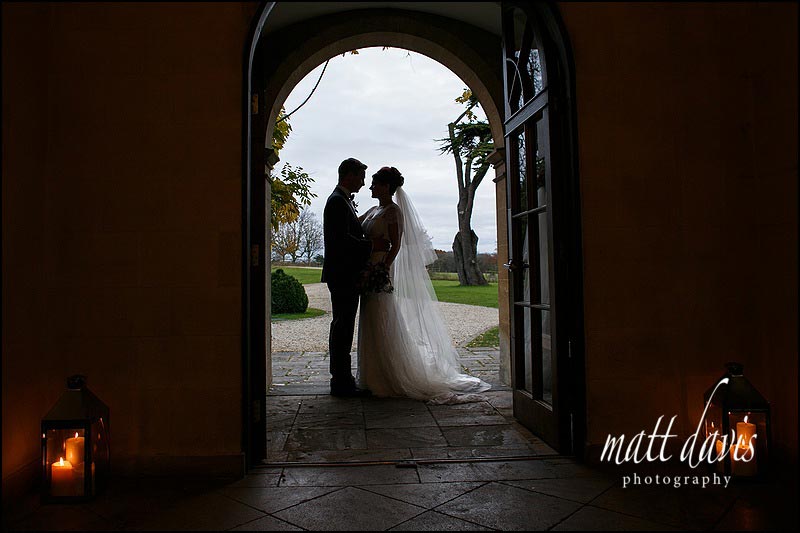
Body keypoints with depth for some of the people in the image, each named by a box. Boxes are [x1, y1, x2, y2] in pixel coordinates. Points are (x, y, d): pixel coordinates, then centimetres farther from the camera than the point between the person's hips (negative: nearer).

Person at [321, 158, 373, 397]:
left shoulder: (343, 200, 19)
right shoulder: (338, 201, -13)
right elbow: (343, 239, -21)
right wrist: (371, 245, -13)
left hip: (346, 275, 11)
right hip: (343, 275, -11)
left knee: (342, 327, 14)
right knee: (343, 327, -6)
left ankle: (341, 379, 23)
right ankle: (342, 383, 1)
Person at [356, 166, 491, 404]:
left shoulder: (393, 210, -10)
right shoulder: (374, 210, 17)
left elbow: (396, 244, -15)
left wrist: (381, 269, -22)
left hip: (380, 269, -9)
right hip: (369, 271, 9)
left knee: (382, 324, -4)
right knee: (371, 323, 13)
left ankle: (388, 379, 5)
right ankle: (374, 375, 23)